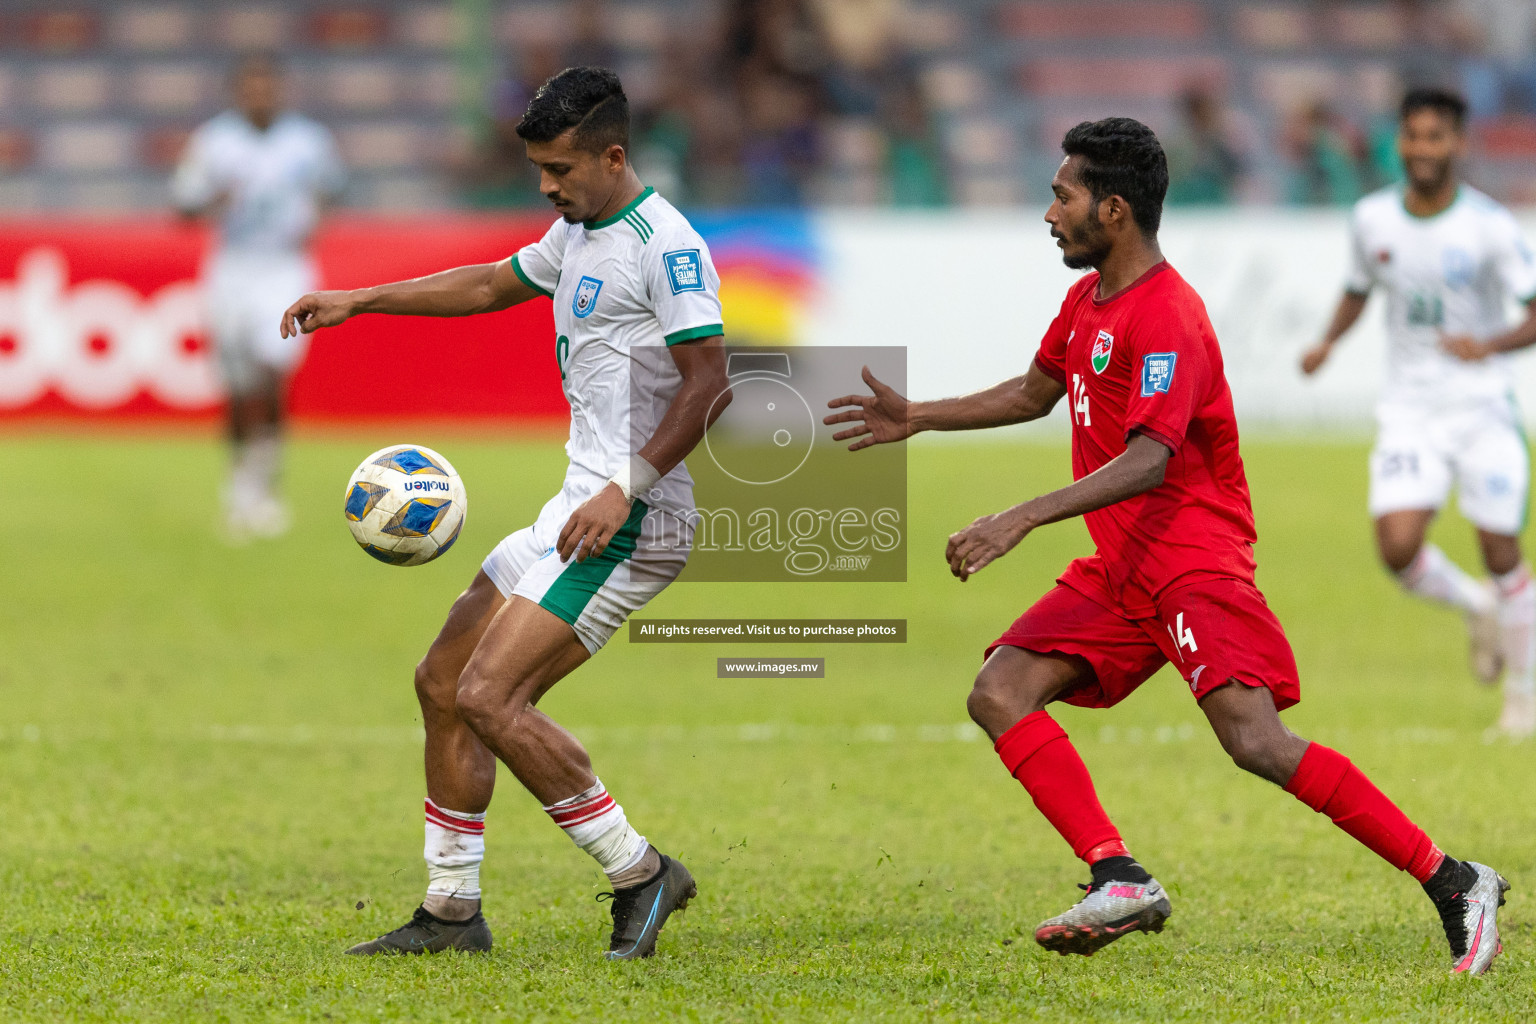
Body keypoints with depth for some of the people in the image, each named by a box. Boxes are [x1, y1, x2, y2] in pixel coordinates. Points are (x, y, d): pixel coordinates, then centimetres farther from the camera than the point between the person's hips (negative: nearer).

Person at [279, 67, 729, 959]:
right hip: (580, 509, 10)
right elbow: (491, 285, 33)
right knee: (442, 682, 11)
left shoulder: (666, 247, -14)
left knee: (490, 697, -18)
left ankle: (641, 874, -10)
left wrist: (629, 487, -26)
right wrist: (359, 302, 30)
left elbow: (709, 384, -19)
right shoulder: (577, 236, 16)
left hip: (631, 524, -10)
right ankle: (452, 911, 16)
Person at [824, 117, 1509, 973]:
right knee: (1000, 694, -8)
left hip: (1195, 561, -9)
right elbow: (1038, 392, 32)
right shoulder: (1089, 299, 14)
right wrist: (917, 418, 30)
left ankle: (1456, 885, -17)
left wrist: (1022, 520, -35)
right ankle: (1121, 880, -16)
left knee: (1255, 738, -23)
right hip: (1118, 572, 9)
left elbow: (1147, 460, -28)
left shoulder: (1168, 319, -17)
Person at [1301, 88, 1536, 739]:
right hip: (1409, 410, 3)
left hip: (1483, 409, -3)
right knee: (1398, 546, -15)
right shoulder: (1372, 219, 1)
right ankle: (1477, 609, 18)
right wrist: (1327, 341, 2)